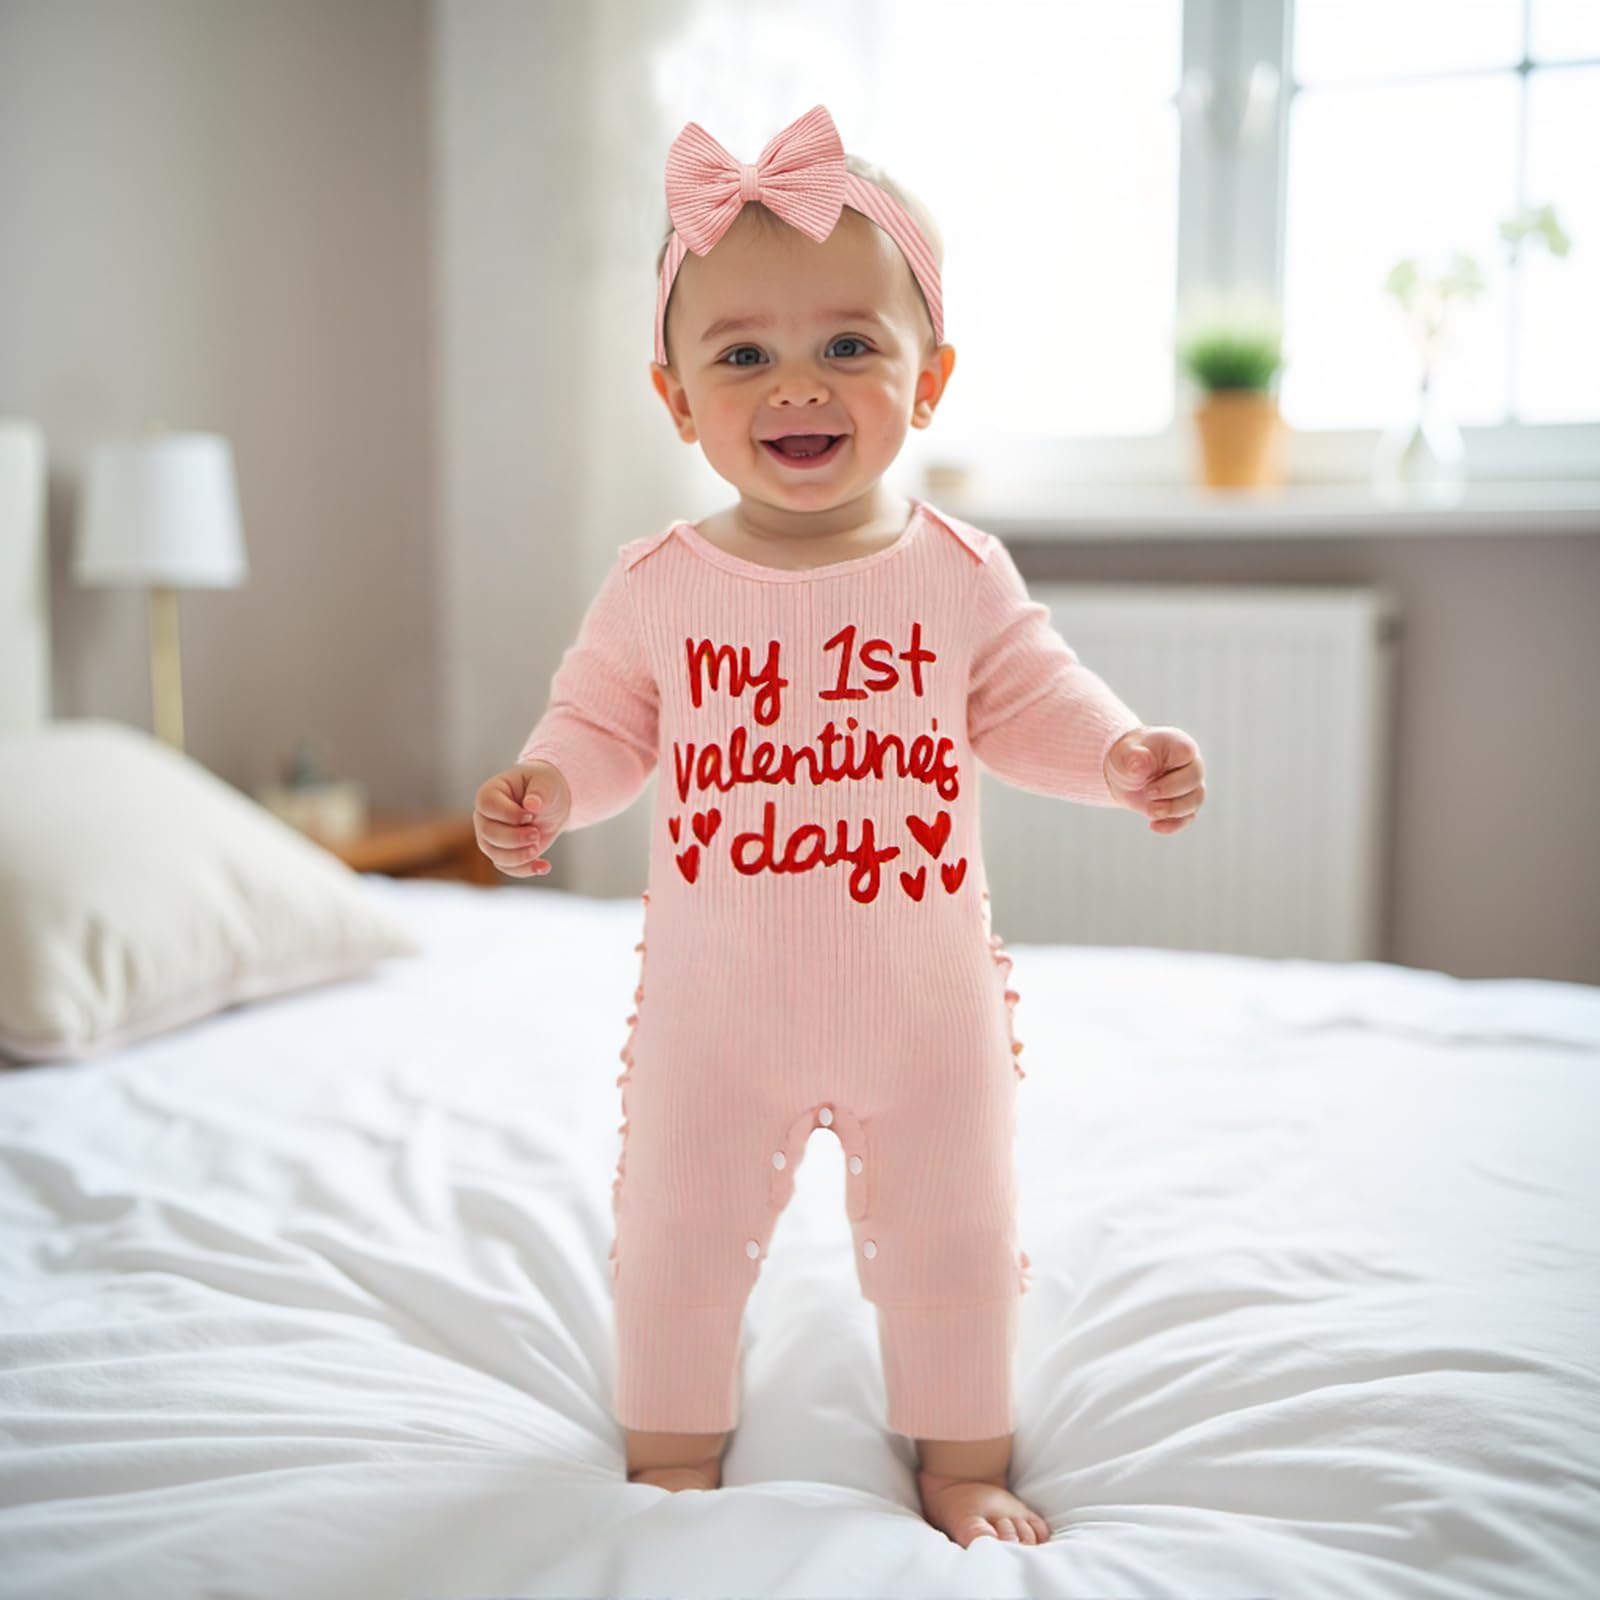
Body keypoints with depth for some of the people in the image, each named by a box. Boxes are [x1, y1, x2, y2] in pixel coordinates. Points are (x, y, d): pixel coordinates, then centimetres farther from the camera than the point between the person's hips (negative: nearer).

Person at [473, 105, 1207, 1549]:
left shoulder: (960, 573, -6)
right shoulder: (659, 586, -6)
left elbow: (1030, 703, 1)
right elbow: (603, 721, 1)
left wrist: (1123, 755, -17)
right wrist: (544, 789, -19)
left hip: (924, 1003, 0)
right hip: (715, 1006, 0)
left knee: (952, 1240, 15)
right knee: (679, 1235, 15)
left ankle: (965, 1456, 38)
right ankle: (673, 1449, 39)